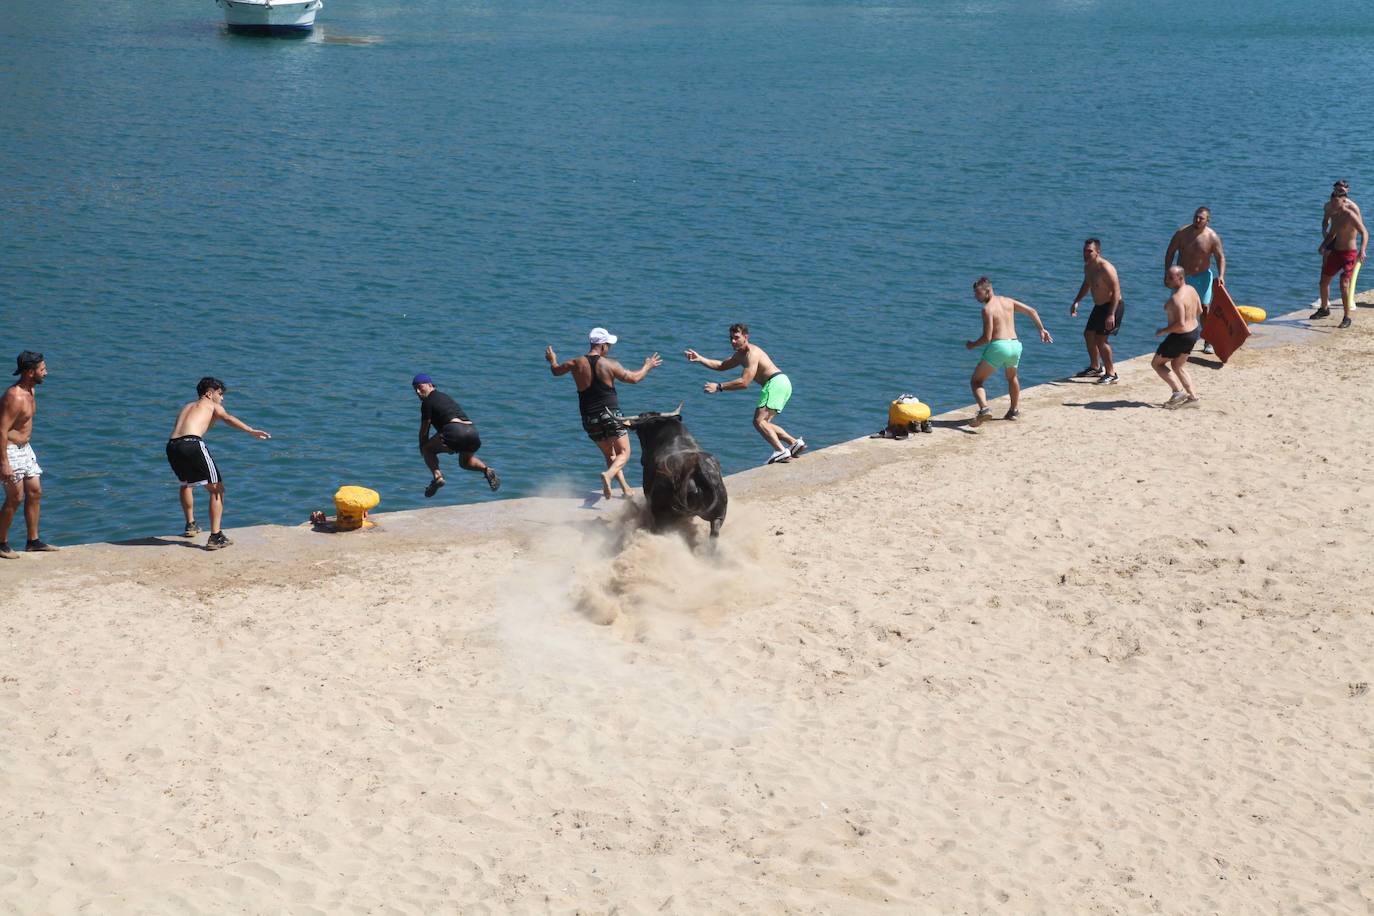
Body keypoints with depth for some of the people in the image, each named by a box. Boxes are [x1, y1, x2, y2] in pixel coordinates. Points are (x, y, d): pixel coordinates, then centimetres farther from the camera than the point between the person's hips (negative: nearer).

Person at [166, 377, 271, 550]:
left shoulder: (187, 407, 35)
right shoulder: (210, 404, 18)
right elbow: (228, 418, -2)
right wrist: (252, 431, -15)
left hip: (172, 446, 7)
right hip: (192, 444, -7)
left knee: (186, 483, 35)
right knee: (217, 489, 1)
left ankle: (190, 526, 44)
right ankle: (215, 537, -7)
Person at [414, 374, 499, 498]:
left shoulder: (428, 401, 9)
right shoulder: (445, 397, 32)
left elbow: (424, 430, 10)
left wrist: (422, 448, 25)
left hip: (456, 430, -7)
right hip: (473, 431, 7)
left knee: (427, 450, 13)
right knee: (465, 462, 32)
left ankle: (437, 476, -9)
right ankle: (486, 470, 5)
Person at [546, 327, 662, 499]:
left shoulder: (577, 363, -2)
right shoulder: (609, 365, -10)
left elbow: (556, 371, 16)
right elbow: (634, 378, 2)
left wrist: (552, 360, 39)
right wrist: (647, 366, 20)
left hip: (589, 419, 5)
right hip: (610, 415, -5)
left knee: (609, 454, 20)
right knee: (623, 453, 1)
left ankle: (625, 488, 12)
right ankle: (608, 474, -28)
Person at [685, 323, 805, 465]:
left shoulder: (752, 353, -13)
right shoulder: (740, 354, 19)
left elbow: (744, 382, -20)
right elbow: (721, 366, 27)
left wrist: (719, 387, -19)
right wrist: (700, 359, 16)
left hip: (776, 383, -10)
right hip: (781, 384, 10)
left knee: (759, 421, -17)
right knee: (764, 423, 12)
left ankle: (781, 451, -29)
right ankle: (795, 442, 7)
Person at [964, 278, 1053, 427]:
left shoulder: (988, 309, -8)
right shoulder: (1007, 301, 12)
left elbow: (987, 338, -13)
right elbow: (1032, 311, 17)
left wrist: (972, 345, 4)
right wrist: (1042, 330, 24)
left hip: (998, 346, -7)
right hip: (1015, 345, 7)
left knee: (976, 381, 1)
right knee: (1012, 377, 36)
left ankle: (984, 408, -24)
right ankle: (1015, 410, 42)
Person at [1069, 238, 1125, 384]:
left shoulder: (1105, 268, -26)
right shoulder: (1088, 267, 4)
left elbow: (1116, 291, -28)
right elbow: (1086, 284, 23)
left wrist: (1111, 314, -32)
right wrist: (1076, 302, 13)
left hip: (1113, 306, -10)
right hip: (1099, 306, 10)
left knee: (1101, 339, -15)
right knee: (1088, 334, 17)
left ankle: (1111, 374, -5)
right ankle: (1095, 368, 36)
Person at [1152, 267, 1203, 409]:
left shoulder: (1176, 299, -28)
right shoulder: (1191, 289, 0)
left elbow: (1180, 324, -32)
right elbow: (1199, 311, 12)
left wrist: (1163, 331, -19)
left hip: (1181, 336, -9)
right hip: (1194, 331, 9)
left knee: (1156, 363, 8)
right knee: (1178, 365, 25)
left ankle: (1178, 391, -1)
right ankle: (1192, 397, 21)